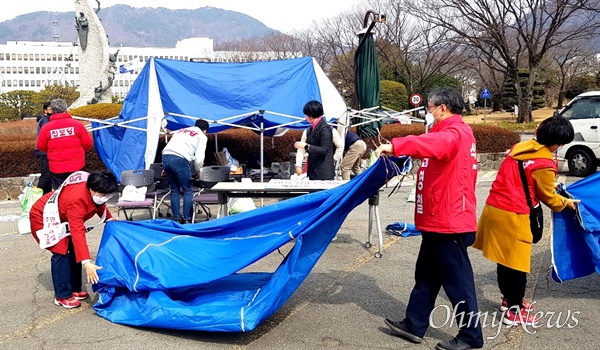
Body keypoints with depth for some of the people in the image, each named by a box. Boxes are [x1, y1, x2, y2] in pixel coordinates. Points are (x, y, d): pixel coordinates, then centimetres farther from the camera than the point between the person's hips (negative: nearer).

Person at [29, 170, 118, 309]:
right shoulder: (77, 200, -43)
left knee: (74, 251, 2)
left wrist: (109, 218, 0)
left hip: (62, 217, 8)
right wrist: (86, 263, -56)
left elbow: (99, 205, 9)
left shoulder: (94, 191, -19)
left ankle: (74, 289, 12)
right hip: (44, 217, -8)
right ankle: (62, 296, -9)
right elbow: (77, 232, -50)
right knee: (61, 252, -17)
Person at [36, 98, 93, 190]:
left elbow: (40, 146, 5)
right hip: (77, 166, 0)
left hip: (56, 169, 0)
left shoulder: (46, 128, -6)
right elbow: (88, 143, -3)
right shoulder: (77, 124, -8)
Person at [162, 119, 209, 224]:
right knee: (187, 191, 7)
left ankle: (177, 218, 16)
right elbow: (199, 157, 4)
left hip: (165, 156, 6)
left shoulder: (180, 131, 32)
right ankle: (187, 219, 5)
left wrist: (166, 169, 32)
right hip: (180, 159, -6)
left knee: (174, 190, 16)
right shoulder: (202, 136, 15)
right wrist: (196, 171, 21)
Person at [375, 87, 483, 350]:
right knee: (426, 276, 16)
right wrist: (399, 150, 11)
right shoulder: (451, 132, 19)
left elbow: (434, 144, -38)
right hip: (439, 221, 11)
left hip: (449, 222, -11)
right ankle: (414, 325, 25)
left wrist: (395, 146, -48)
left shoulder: (455, 132, -17)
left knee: (457, 280, 1)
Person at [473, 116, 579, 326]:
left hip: (493, 207, 8)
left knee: (504, 259, 20)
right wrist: (566, 203, 19)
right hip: (512, 216, -8)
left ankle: (509, 299, 37)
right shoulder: (545, 165, -14)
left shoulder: (520, 147, 7)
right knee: (517, 263, 6)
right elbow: (548, 197, 0)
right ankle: (514, 312, 17)